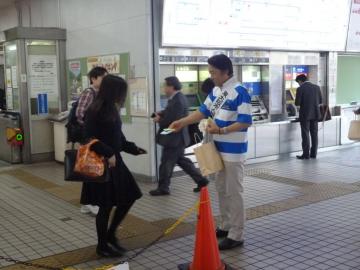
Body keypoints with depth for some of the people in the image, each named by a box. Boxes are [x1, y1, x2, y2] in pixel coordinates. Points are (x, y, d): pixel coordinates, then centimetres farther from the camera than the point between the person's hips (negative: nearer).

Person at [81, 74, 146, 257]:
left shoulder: (111, 109, 11)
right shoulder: (95, 111, -14)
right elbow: (90, 138, -19)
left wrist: (133, 149, 16)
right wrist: (108, 154, -25)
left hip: (115, 161, 8)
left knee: (129, 197, 10)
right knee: (106, 205, 1)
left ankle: (110, 235, 26)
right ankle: (102, 245, 18)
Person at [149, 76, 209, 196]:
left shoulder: (177, 101, -24)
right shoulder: (178, 98, 10)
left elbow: (172, 121, -27)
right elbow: (170, 113, 15)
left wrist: (159, 120, -12)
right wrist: (160, 114, -2)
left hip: (174, 138, -11)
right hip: (177, 137, 11)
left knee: (166, 163, 2)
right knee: (181, 160, 19)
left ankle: (163, 188, 16)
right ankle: (201, 180, 22)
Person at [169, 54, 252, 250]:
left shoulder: (239, 92, -18)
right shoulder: (216, 91, 9)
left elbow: (246, 122, -21)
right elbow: (204, 111, 16)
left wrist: (221, 130, -27)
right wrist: (182, 122, 7)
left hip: (233, 151, -9)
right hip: (218, 148, 9)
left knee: (234, 192, -2)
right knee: (222, 189, 16)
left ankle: (236, 235, 7)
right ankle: (226, 226, 30)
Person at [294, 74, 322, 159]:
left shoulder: (300, 89, -11)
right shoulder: (316, 87, 4)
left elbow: (297, 103, -11)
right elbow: (320, 101, 8)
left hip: (305, 114, -5)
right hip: (315, 114, 5)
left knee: (305, 134, 1)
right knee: (314, 134, 10)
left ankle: (306, 154, 3)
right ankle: (313, 153, 14)